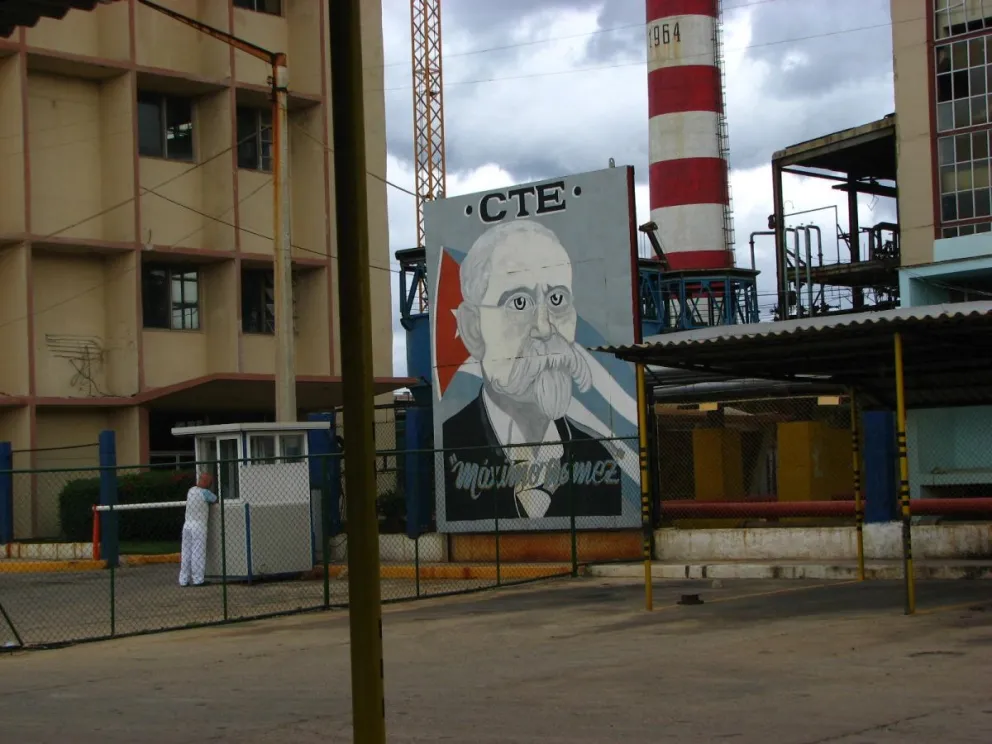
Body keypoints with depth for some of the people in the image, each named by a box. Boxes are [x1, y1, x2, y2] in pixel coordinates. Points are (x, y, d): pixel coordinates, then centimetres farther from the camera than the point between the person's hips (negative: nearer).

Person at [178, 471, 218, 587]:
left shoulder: (190, 490, 9)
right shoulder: (205, 493, -11)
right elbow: (216, 500, 2)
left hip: (187, 524, 7)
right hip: (199, 526, -7)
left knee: (186, 553, 9)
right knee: (198, 553, -2)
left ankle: (183, 580, 10)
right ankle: (197, 580, -1)